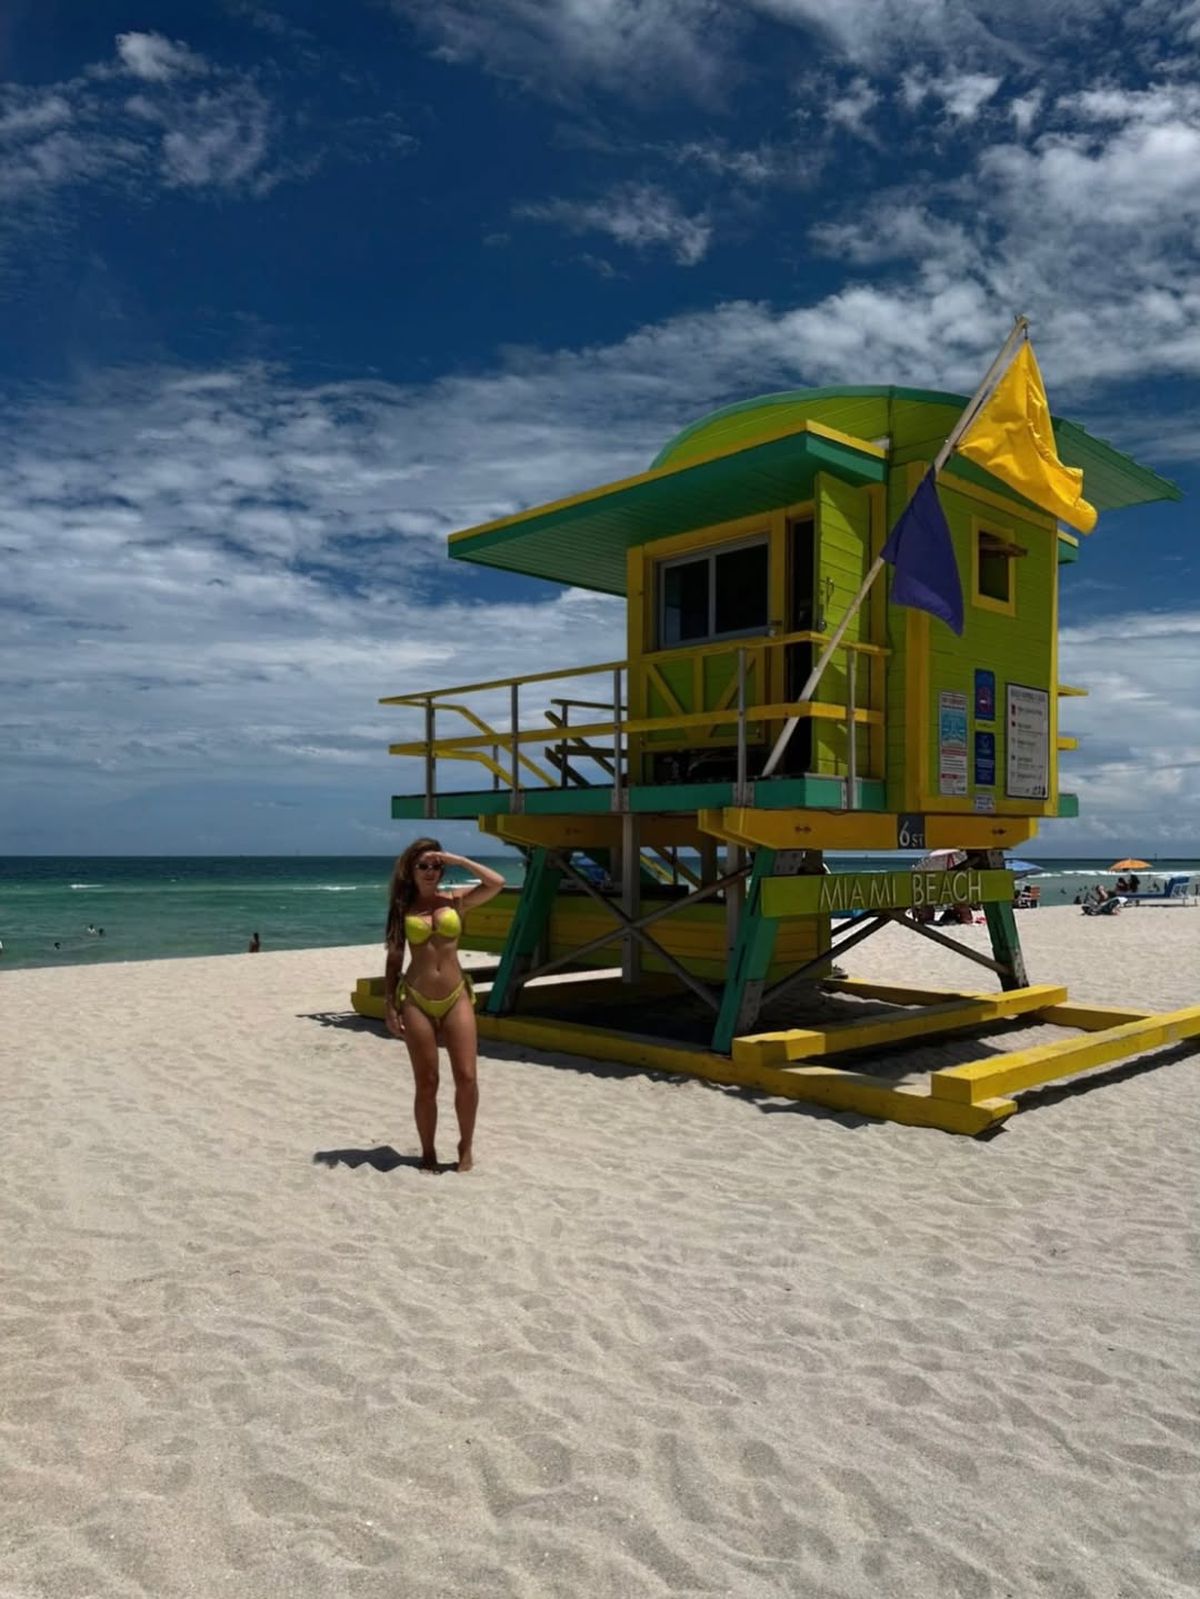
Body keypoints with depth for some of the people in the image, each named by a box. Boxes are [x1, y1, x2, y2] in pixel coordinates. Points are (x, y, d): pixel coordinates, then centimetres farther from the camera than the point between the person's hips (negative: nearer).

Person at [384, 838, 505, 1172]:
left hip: (456, 998, 1)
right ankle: (428, 1153, 20)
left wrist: (457, 860, -6)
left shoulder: (456, 901, 5)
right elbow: (394, 960, 7)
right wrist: (389, 1007, 1)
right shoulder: (403, 909, 5)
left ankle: (466, 1144, 17)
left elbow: (496, 883, -10)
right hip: (416, 1001, 0)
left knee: (466, 1078, -5)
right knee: (426, 1084, 4)